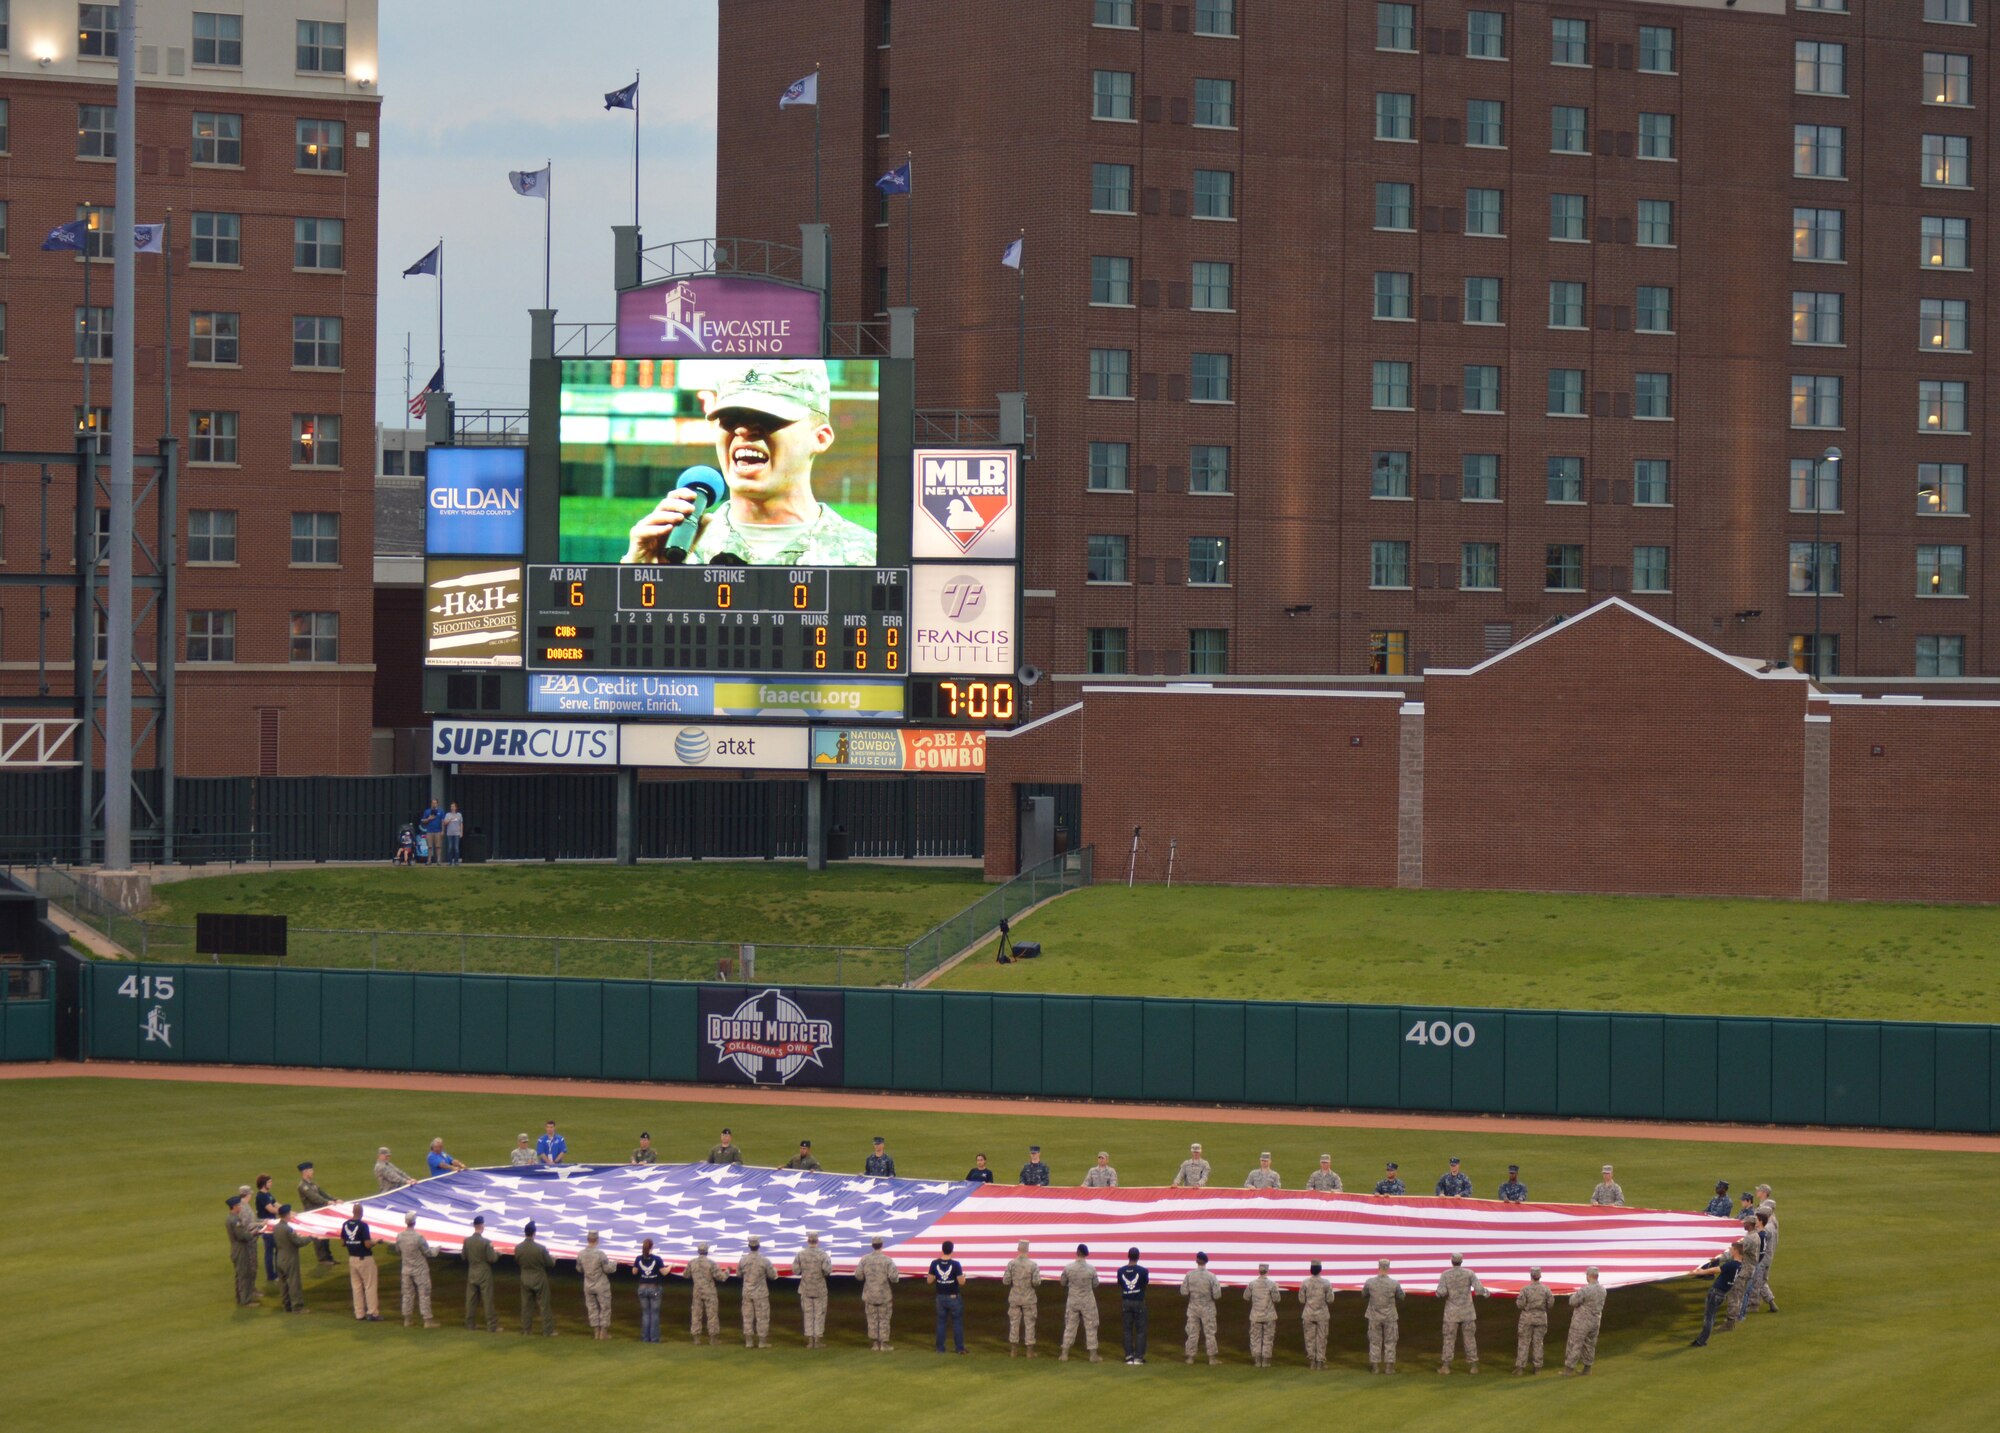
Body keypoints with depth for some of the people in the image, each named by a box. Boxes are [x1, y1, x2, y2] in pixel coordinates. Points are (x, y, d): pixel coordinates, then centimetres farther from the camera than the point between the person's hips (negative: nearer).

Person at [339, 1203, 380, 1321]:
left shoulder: (345, 1224, 1)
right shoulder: (363, 1225, -18)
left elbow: (342, 1243, 7)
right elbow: (368, 1244, -20)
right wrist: (375, 1241, 0)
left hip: (352, 1259, 6)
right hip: (365, 1259, -6)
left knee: (356, 1286, 12)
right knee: (370, 1286, 2)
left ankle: (359, 1314, 14)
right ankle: (372, 1313, 2)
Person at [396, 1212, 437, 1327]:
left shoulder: (399, 1237, -7)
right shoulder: (418, 1237, -24)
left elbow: (398, 1252, 7)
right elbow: (428, 1253, -14)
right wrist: (436, 1249, 6)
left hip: (406, 1270, 5)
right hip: (420, 1270, -5)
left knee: (407, 1294, 14)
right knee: (424, 1294, 3)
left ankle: (406, 1320, 19)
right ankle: (427, 1320, 4)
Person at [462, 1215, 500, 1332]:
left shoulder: (467, 1241, -4)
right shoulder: (486, 1242, -18)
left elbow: (464, 1256, 5)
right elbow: (492, 1259, -16)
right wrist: (497, 1253, 4)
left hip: (472, 1273, 4)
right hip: (484, 1274, -4)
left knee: (471, 1299, 13)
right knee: (487, 1300, 0)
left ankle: (470, 1323, 18)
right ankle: (492, 1326, 2)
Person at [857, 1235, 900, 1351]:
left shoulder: (864, 1259, -4)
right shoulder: (887, 1261, -14)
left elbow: (858, 1275, 0)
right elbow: (893, 1278, -17)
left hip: (869, 1294, 3)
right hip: (885, 1295, -3)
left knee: (872, 1319, 11)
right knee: (884, 1320, 6)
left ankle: (874, 1343, 12)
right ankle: (884, 1343, 8)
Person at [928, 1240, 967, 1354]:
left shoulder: (935, 1263, -7)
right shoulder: (955, 1264, -15)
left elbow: (929, 1281, -3)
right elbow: (961, 1282, -15)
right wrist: (964, 1276, 6)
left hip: (941, 1298, 2)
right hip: (954, 1297, -2)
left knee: (941, 1322, 11)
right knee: (957, 1322, 7)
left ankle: (940, 1348, 12)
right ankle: (960, 1348, 7)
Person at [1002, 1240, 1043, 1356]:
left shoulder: (1011, 1263, -8)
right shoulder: (1033, 1265, -12)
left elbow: (1005, 1281, -7)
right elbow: (1036, 1282, -16)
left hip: (1014, 1298, 2)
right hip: (1029, 1298, -2)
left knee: (1014, 1323, 10)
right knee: (1029, 1324, 6)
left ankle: (1013, 1351, 13)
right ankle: (1030, 1351, 8)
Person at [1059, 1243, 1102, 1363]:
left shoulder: (1068, 1268, -12)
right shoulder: (1091, 1268, -15)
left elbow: (1063, 1283, 1)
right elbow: (1095, 1284, -1)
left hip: (1072, 1301, 1)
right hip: (1088, 1302, -1)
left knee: (1069, 1327, 11)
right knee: (1091, 1327, 8)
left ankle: (1064, 1354, 13)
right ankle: (1093, 1354, 11)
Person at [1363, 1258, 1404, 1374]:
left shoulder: (1370, 1282, -12)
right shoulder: (1394, 1284, -14)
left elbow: (1364, 1295, 4)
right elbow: (1401, 1297, 1)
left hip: (1374, 1317, 1)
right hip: (1390, 1316, -1)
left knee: (1375, 1342, 11)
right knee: (1390, 1342, 10)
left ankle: (1375, 1367, 10)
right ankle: (1389, 1367, 8)